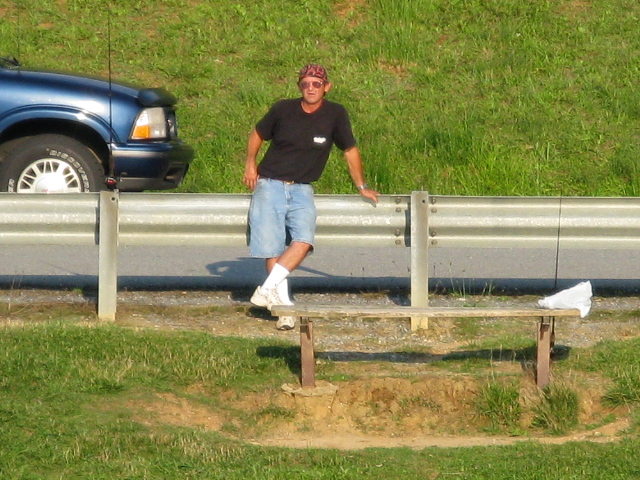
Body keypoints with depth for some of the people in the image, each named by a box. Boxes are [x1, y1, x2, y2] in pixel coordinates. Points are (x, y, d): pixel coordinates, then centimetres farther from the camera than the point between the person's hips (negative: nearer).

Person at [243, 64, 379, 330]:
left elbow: (350, 150, 11)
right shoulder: (283, 110, -3)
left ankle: (267, 289, -21)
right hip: (270, 185, -1)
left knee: (303, 241, -24)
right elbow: (257, 134, 15)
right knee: (271, 246, -11)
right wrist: (250, 163, 2)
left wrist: (362, 187, 16)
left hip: (301, 189, 1)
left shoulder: (335, 114, -2)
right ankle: (282, 304, -6)